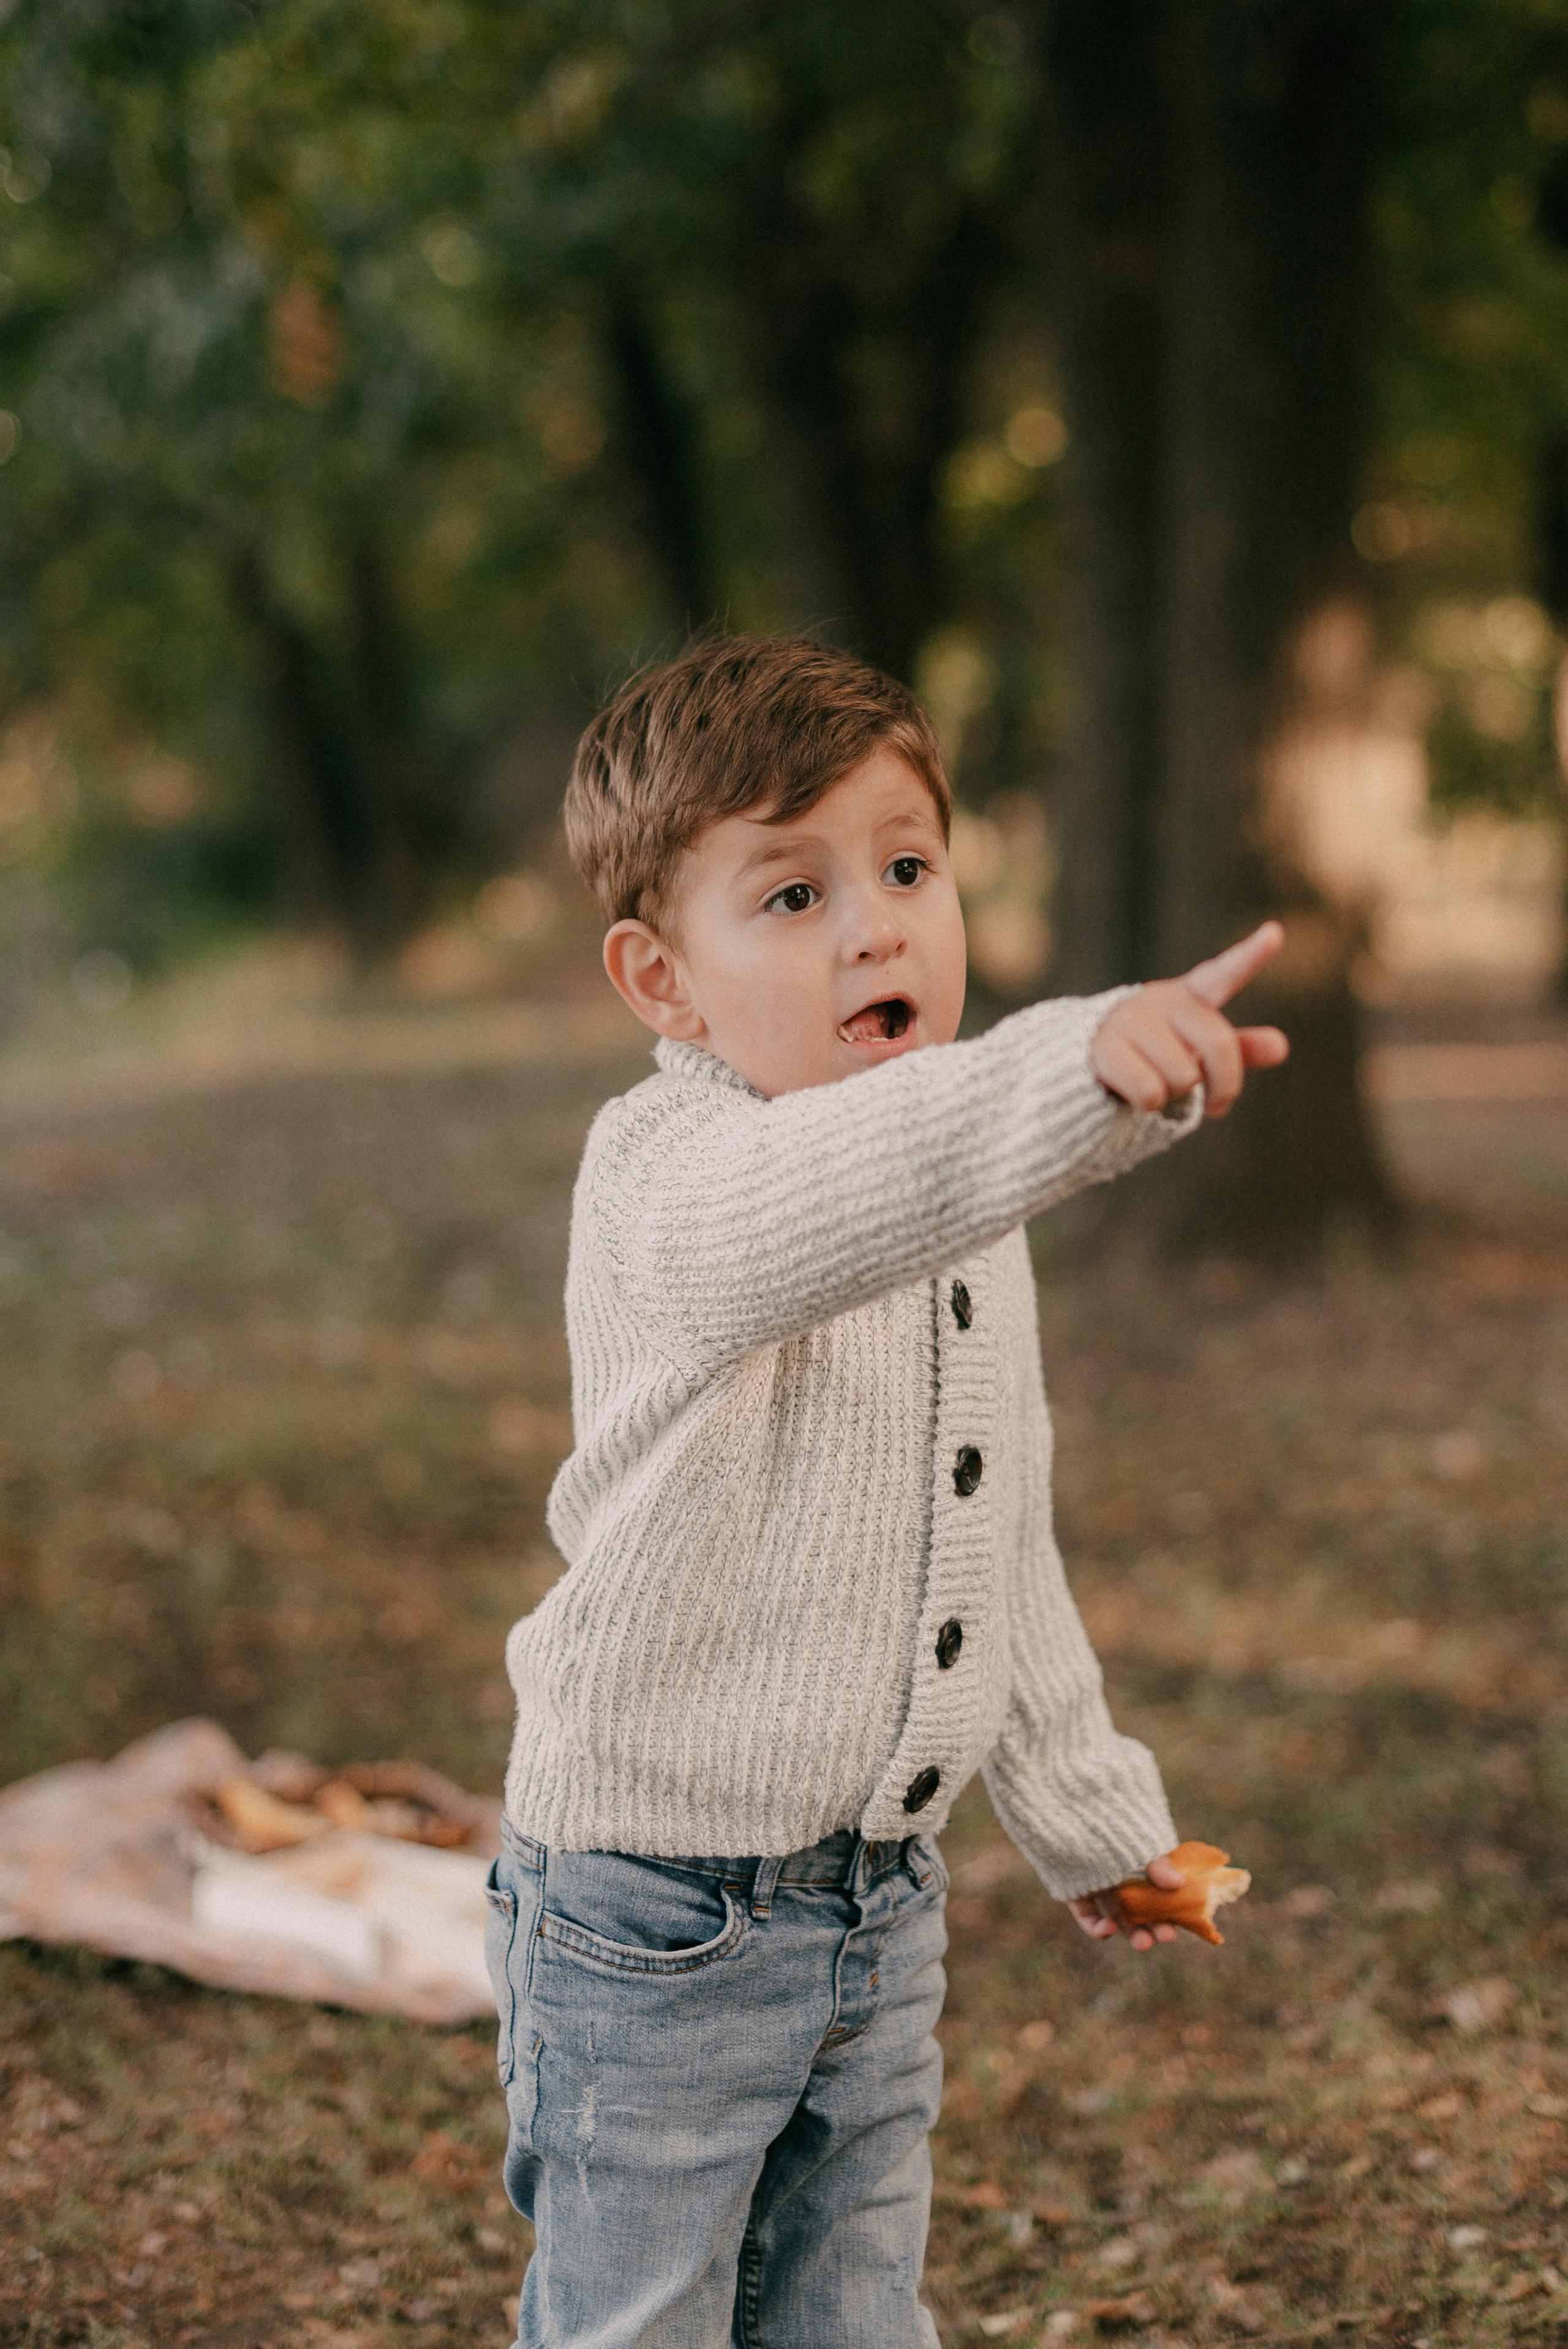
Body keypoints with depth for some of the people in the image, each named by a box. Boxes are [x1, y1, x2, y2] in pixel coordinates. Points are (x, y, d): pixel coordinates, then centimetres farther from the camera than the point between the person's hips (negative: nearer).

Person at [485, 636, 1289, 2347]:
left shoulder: (966, 1216, 8)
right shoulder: (666, 1182, -18)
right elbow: (813, 1207, -45)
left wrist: (1088, 1816, 23)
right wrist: (1088, 1071, -60)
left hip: (880, 1901, 7)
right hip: (659, 1920, -7)